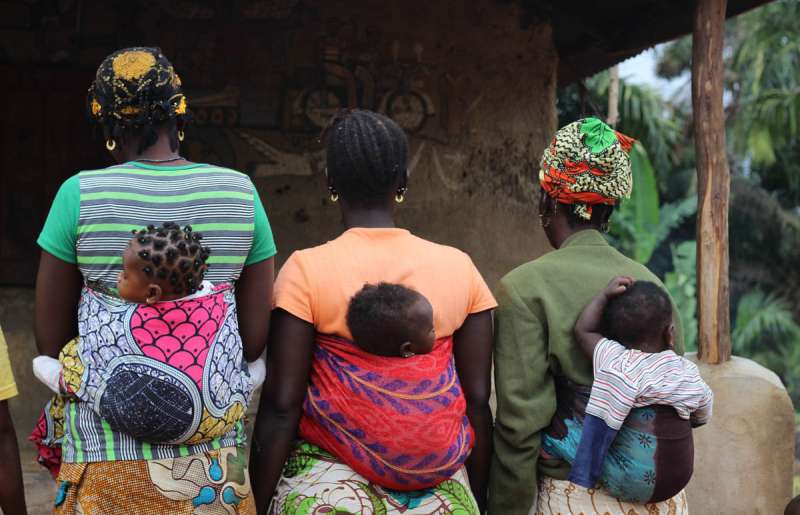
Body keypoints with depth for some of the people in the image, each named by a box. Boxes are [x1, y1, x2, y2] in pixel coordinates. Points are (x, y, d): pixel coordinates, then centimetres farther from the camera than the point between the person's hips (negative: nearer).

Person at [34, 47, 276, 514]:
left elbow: (51, 340, 0)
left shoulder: (79, 194, -6)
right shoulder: (240, 192, -1)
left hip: (108, 456, -1)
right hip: (215, 456, 2)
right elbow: (257, 338, 1)